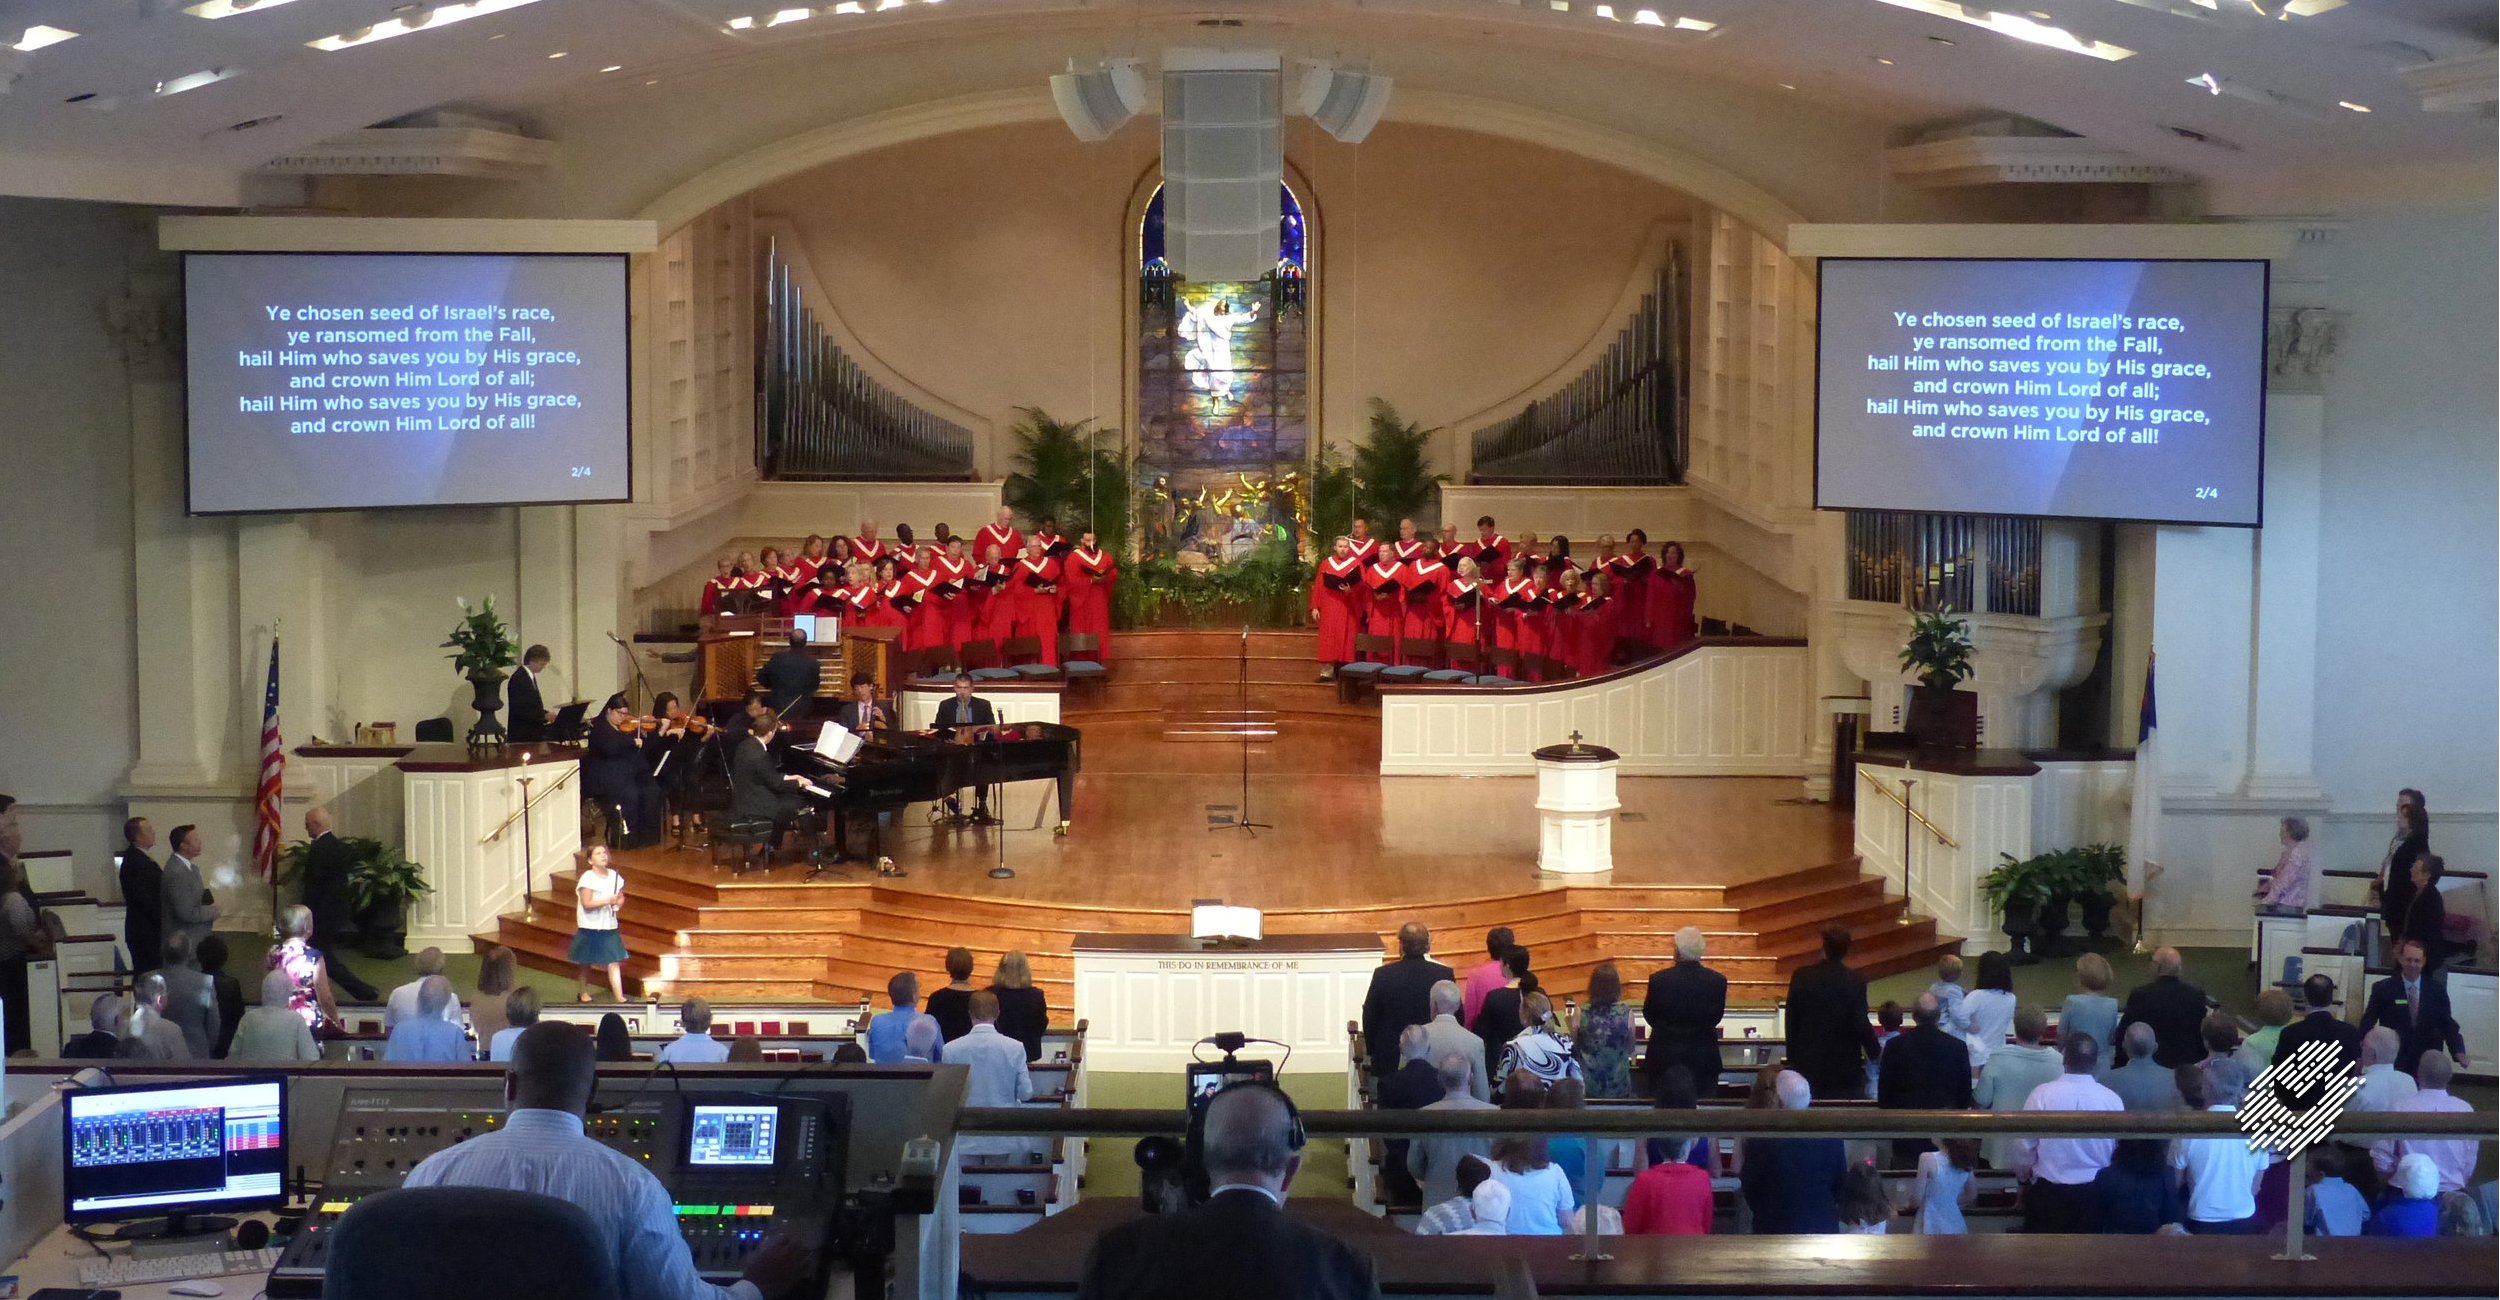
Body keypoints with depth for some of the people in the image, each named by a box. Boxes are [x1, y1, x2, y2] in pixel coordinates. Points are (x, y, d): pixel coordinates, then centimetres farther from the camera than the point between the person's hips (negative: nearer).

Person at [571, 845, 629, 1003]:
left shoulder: (614, 876, 3)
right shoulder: (587, 878, -13)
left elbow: (621, 897, 16)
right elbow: (587, 903, -19)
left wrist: (618, 903, -7)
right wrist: (608, 901, -25)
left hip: (609, 926, 4)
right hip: (590, 927, -4)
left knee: (614, 963, -3)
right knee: (585, 963, 12)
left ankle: (619, 996, -6)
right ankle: (584, 993, 30)